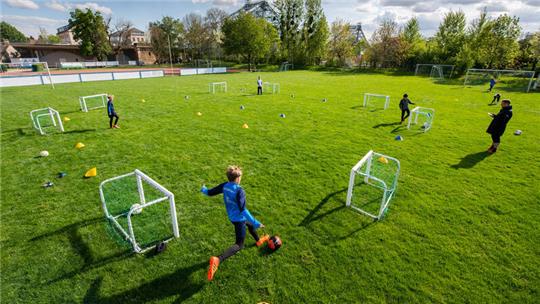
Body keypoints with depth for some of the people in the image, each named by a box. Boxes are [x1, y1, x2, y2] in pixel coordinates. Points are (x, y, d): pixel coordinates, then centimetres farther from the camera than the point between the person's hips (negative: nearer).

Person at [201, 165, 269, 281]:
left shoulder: (224, 186, -8)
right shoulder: (239, 191, -30)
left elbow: (210, 193, 2)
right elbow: (243, 210, -33)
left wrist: (203, 189, 25)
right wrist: (256, 223, -29)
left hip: (232, 217, 9)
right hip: (239, 219, -9)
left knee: (250, 225, 33)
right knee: (239, 245, -1)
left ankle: (259, 241, 59)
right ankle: (217, 260, -19)